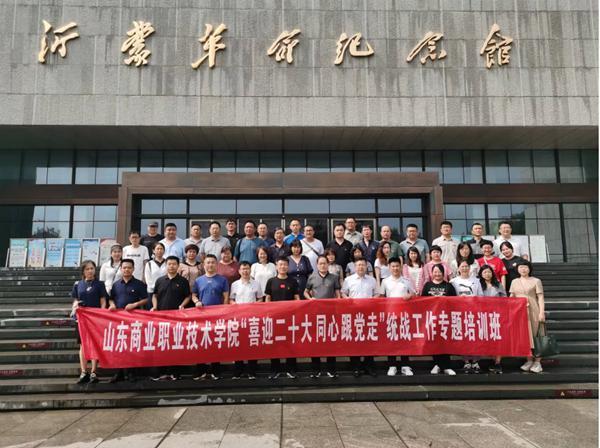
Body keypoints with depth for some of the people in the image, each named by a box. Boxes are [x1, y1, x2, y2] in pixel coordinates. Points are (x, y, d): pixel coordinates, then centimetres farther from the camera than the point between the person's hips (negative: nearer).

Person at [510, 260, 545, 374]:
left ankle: (537, 361, 5)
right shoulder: (514, 282, 15)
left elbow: (540, 298, -1)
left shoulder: (536, 281, 4)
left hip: (533, 311, -3)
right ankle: (529, 359, 11)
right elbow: (511, 298, 16)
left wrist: (542, 312, -10)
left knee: (535, 335, -2)